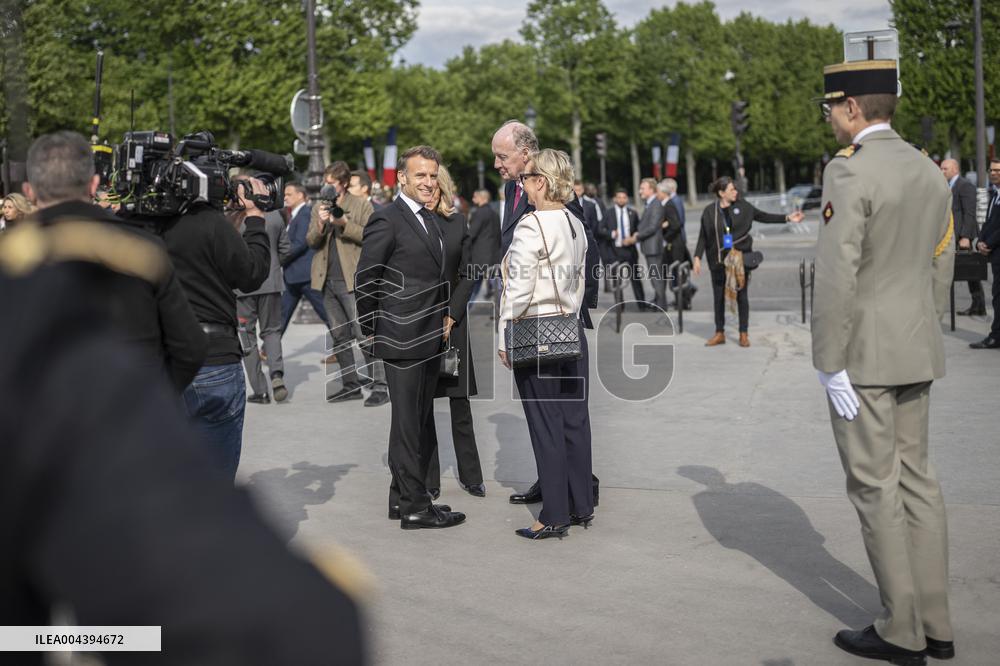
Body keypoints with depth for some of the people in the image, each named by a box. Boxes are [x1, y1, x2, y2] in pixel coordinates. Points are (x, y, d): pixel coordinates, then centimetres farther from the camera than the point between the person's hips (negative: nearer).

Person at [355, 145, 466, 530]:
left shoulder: (430, 220, 16)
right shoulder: (387, 220, -11)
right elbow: (365, 281, -10)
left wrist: (444, 321, 11)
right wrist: (371, 333, -6)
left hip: (430, 339, 9)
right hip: (402, 339, -9)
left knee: (419, 421, 14)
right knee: (408, 423, -2)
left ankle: (403, 497, 24)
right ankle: (414, 507, 5)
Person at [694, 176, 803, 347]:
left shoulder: (743, 207, 1)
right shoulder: (709, 211, -2)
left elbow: (763, 216, 8)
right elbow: (703, 236, 2)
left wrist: (787, 218, 3)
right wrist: (697, 258, -4)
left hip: (740, 258, 0)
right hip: (718, 260, 0)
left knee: (742, 296, 3)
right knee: (718, 297, 6)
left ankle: (744, 334, 12)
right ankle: (720, 333, 18)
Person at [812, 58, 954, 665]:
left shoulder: (850, 171, -16)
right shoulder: (930, 171, 10)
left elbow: (836, 274, -21)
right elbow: (934, 261, 15)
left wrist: (830, 364, -17)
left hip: (863, 352, -8)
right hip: (918, 348, 8)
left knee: (876, 489, 1)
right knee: (916, 479, 14)